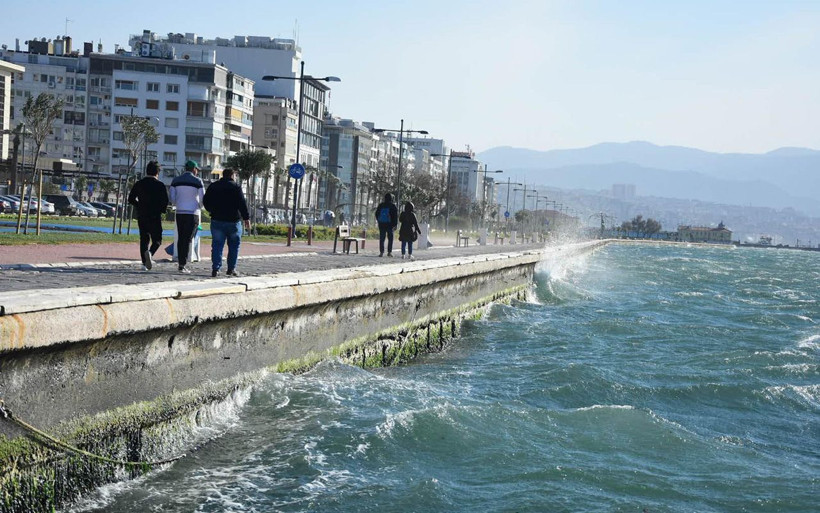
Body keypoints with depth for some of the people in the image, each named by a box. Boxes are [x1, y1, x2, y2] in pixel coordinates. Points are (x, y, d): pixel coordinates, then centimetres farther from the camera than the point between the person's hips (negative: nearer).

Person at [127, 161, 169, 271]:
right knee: (157, 240, 5)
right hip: (155, 216, -3)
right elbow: (165, 201, -10)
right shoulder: (160, 185, -5)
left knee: (144, 239, 11)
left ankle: (144, 263, 3)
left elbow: (131, 199, 5)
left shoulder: (139, 184, 5)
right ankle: (150, 253, -26)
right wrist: (162, 210, 8)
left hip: (141, 216, 3)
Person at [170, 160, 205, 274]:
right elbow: (203, 199, -4)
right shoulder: (197, 181, -5)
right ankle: (183, 265, -12)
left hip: (180, 213, 4)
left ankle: (181, 263, 11)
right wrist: (199, 208, 16)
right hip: (193, 213, -4)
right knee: (188, 239, -4)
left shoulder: (176, 180, 6)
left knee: (181, 238, 11)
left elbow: (172, 198, 6)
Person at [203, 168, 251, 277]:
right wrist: (246, 218, -7)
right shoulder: (236, 187, -5)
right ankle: (231, 268, 10)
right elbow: (242, 204, -11)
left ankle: (215, 269, -5)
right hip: (233, 221, -3)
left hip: (217, 220, 3)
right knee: (234, 246, 10)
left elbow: (205, 201, 12)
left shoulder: (213, 186, 8)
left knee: (217, 245, 3)